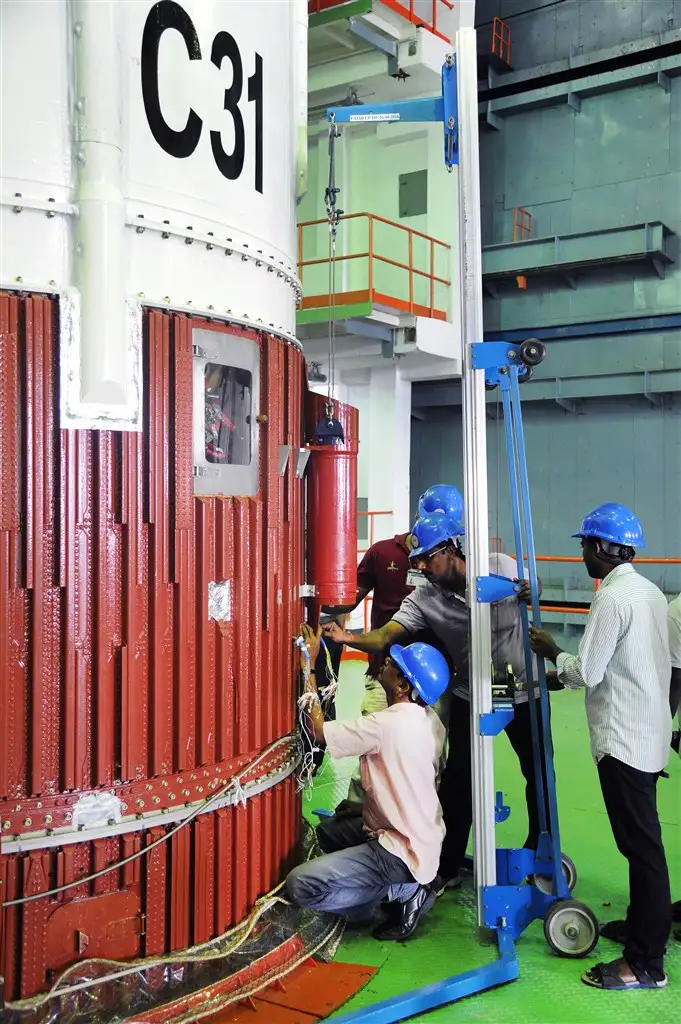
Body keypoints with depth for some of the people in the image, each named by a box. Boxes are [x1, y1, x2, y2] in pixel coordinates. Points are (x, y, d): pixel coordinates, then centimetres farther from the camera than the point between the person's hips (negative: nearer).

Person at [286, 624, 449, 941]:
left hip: (402, 852, -9)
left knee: (300, 885, -12)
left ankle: (402, 891, -4)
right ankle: (404, 885, 13)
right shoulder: (426, 719, -2)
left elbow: (319, 730, -19)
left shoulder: (386, 724, -26)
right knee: (324, 834, 26)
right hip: (423, 839, 9)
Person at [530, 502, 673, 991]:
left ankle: (646, 962, 3)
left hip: (623, 740, -9)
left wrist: (552, 652, 0)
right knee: (641, 838, 20)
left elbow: (585, 673, -17)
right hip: (650, 735, 9)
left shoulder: (612, 598, -18)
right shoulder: (651, 591, 10)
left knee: (641, 842, -4)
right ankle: (643, 923, 34)